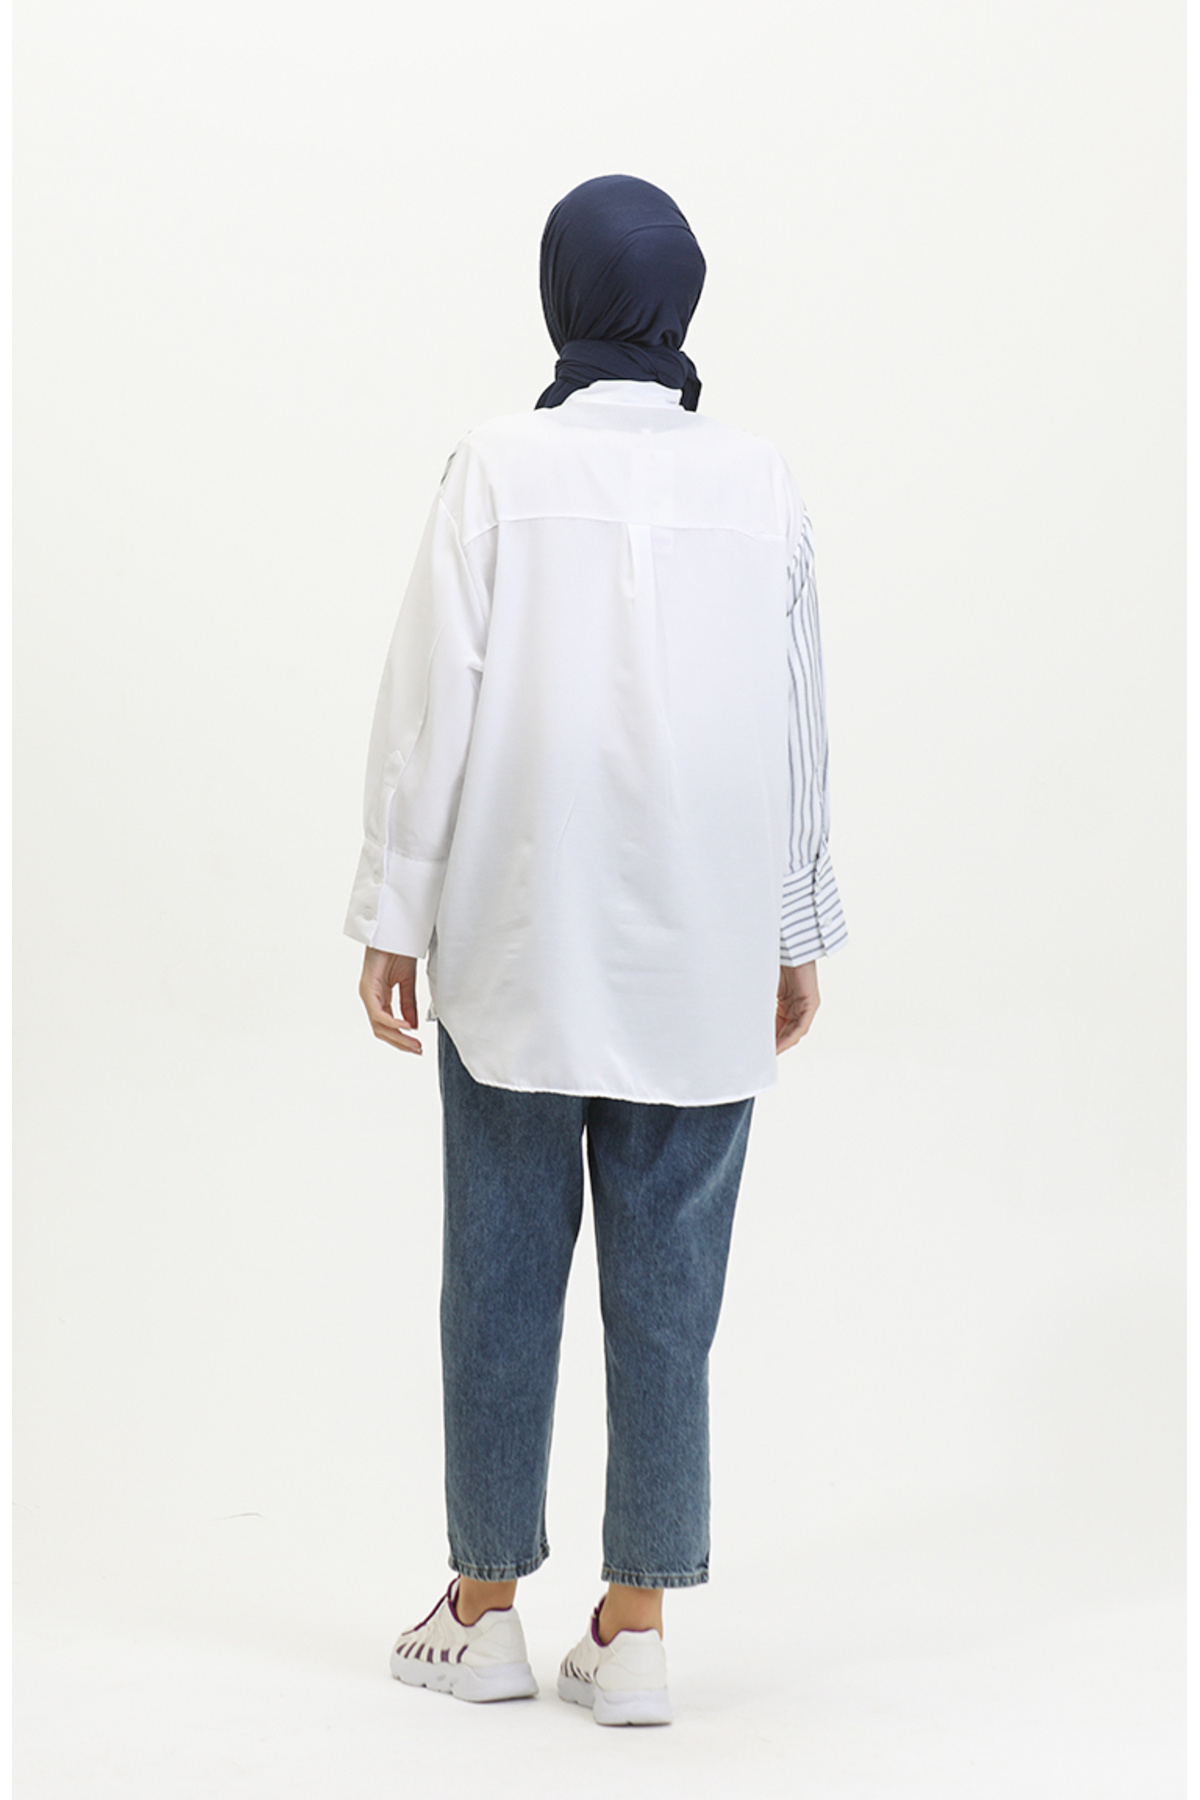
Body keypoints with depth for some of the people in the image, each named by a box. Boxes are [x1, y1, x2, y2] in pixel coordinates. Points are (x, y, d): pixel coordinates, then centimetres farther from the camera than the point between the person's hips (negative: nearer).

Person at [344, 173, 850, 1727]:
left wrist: (394, 916, 0)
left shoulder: (498, 468, -7)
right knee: (667, 1279, 7)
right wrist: (796, 934, 14)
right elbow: (798, 730, 4)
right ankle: (633, 1631, 11)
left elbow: (433, 707, -7)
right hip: (702, 954, 2)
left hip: (518, 943, -1)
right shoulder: (761, 486, 0)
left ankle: (487, 1605, 18)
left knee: (505, 1268, 9)